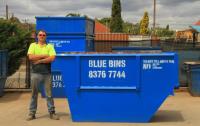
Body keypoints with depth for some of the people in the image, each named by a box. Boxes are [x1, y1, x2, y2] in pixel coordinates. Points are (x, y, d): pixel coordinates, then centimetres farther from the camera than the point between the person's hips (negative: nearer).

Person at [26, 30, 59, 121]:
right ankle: (32, 113, 14)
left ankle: (52, 112, 11)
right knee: (34, 94, 6)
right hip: (35, 73, 0)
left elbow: (52, 58, -8)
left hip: (47, 73, 0)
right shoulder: (33, 45, 8)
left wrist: (39, 61, -10)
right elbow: (31, 57, -9)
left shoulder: (50, 46, 7)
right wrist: (44, 56, -10)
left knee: (49, 94, 4)